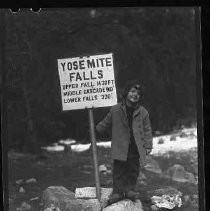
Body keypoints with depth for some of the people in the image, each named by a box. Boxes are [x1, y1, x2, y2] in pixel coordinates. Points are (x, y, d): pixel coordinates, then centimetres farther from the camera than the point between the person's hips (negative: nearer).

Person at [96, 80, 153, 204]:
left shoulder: (142, 112, 2)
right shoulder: (116, 110, -1)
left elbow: (147, 130, 6)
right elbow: (105, 124, 15)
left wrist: (148, 145, 2)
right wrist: (95, 131, 22)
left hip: (136, 148, 1)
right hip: (120, 148, -1)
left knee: (133, 171, 7)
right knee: (119, 171, 0)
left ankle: (129, 189, 22)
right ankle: (118, 192, 8)